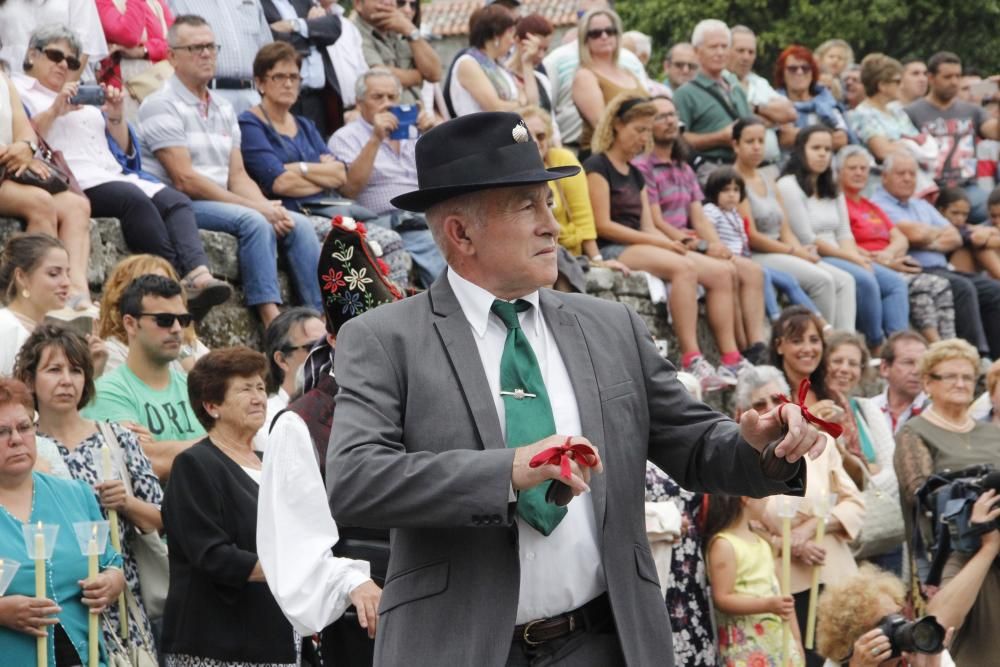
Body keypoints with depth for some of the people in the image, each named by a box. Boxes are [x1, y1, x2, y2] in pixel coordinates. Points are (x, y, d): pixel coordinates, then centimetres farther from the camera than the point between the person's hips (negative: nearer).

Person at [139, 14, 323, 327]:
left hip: (226, 204, 8)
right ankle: (271, 321, -35)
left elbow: (238, 175, 13)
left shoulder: (223, 108, 17)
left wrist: (267, 206, -11)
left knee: (298, 225, -10)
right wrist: (257, 207, -17)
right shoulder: (162, 106, -8)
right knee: (254, 222, -30)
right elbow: (185, 180, -16)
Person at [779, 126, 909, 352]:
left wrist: (856, 256, -8)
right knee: (865, 280, -30)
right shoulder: (789, 186, -6)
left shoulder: (832, 188, 20)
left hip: (839, 257, 8)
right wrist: (851, 258, -10)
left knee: (895, 283, -12)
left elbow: (845, 234, 14)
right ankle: (877, 348, -21)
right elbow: (806, 239, -11)